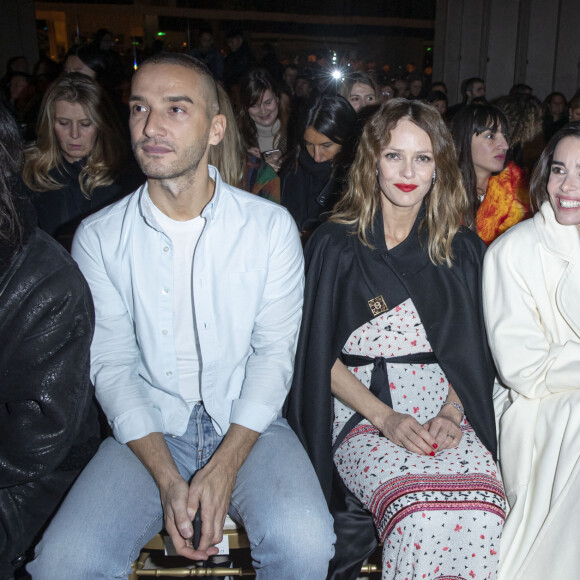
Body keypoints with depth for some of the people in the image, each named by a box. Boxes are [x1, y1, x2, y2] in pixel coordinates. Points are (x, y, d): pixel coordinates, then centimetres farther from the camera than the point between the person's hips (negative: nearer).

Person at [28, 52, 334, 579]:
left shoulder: (271, 226, -4)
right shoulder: (99, 238, -1)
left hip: (248, 425, 0)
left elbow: (274, 352, -5)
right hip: (147, 432, 1)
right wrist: (168, 480, -14)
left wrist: (223, 469, -15)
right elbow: (112, 366, -2)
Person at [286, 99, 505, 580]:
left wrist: (451, 413, -6)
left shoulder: (464, 250, 10)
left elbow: (471, 354, 12)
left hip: (446, 412, 3)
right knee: (425, 515, -30)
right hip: (359, 412, -2)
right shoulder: (335, 246, 1)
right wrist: (386, 417, -12)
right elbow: (320, 357, -1)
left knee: (482, 513, -28)